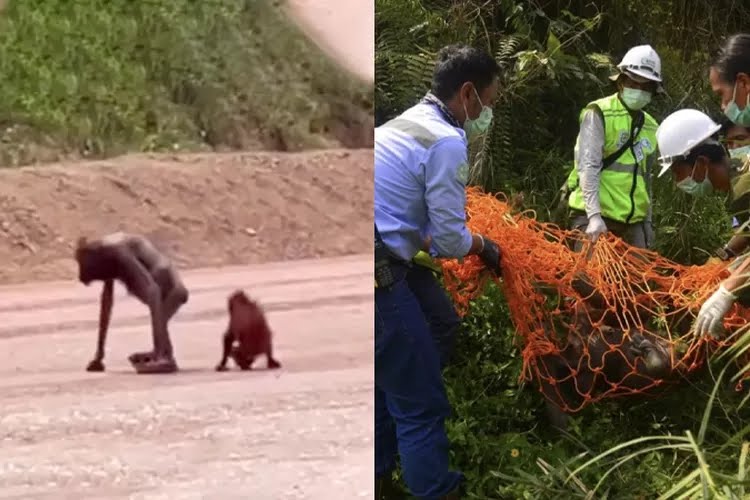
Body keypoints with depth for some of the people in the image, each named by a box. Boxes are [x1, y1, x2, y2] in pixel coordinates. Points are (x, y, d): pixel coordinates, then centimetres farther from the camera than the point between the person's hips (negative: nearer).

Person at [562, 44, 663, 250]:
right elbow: (588, 167, -13)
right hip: (595, 215, -7)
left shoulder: (650, 127, 18)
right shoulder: (599, 114, -4)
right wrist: (594, 215, -23)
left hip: (632, 220, 7)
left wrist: (647, 222, 20)